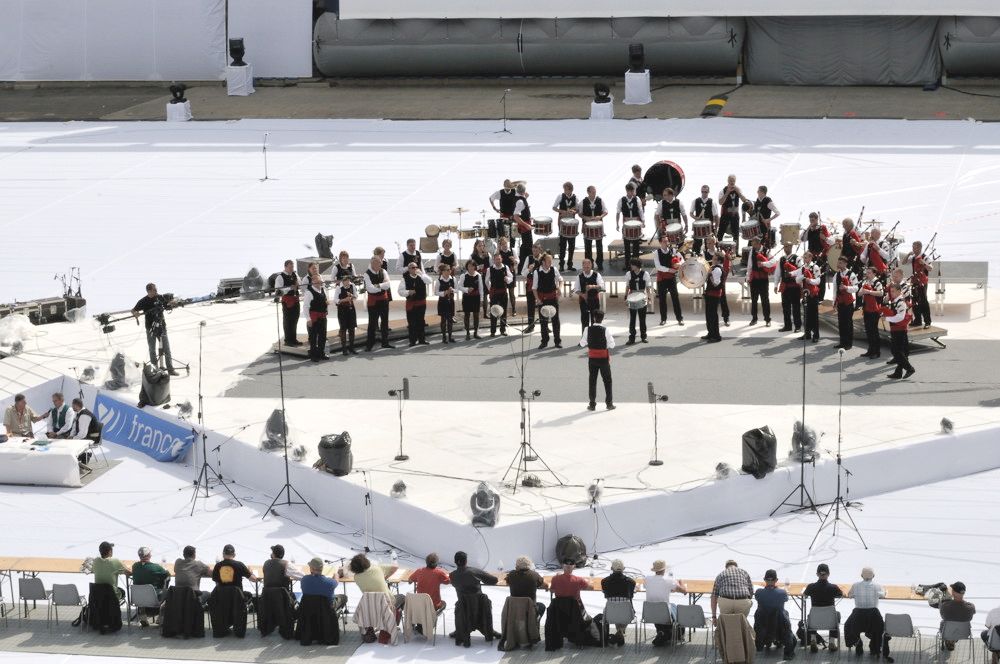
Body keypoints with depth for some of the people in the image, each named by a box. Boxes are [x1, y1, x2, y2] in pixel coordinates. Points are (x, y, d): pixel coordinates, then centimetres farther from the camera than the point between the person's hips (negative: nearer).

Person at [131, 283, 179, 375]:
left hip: (161, 327, 2)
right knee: (152, 350, 7)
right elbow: (133, 310, -3)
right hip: (150, 329, -2)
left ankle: (170, 369, 7)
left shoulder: (160, 297, -1)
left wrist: (170, 303, -8)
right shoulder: (143, 301, -9)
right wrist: (135, 313, -26)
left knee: (167, 349, 2)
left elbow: (166, 307, 13)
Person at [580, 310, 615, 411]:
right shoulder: (605, 330, -14)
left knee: (592, 380, 11)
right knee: (607, 380, 10)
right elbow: (611, 344, -11)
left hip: (592, 357, 2)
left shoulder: (588, 330, -8)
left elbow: (582, 344, -2)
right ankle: (609, 403, 12)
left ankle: (592, 404, 13)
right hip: (604, 357, -2)